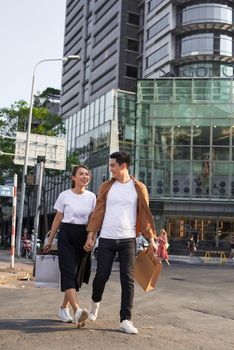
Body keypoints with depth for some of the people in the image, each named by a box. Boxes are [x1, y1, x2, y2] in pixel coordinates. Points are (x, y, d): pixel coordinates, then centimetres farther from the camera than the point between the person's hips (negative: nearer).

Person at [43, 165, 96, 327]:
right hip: (66, 235, -3)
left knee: (78, 274, 6)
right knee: (68, 271, -16)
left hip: (83, 236, 3)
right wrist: (50, 240, 8)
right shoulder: (64, 195, 1)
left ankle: (64, 308, 21)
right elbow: (58, 219, 7)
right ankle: (77, 310, -28)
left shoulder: (91, 196, 6)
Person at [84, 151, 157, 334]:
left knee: (128, 280, -3)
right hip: (106, 239, 1)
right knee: (102, 275, 4)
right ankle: (95, 301, 34)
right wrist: (91, 235, -1)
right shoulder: (106, 187, 6)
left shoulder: (139, 188, 3)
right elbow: (98, 212, 5)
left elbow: (145, 215, 3)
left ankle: (126, 320, 4)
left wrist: (151, 239, -2)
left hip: (128, 240, -1)